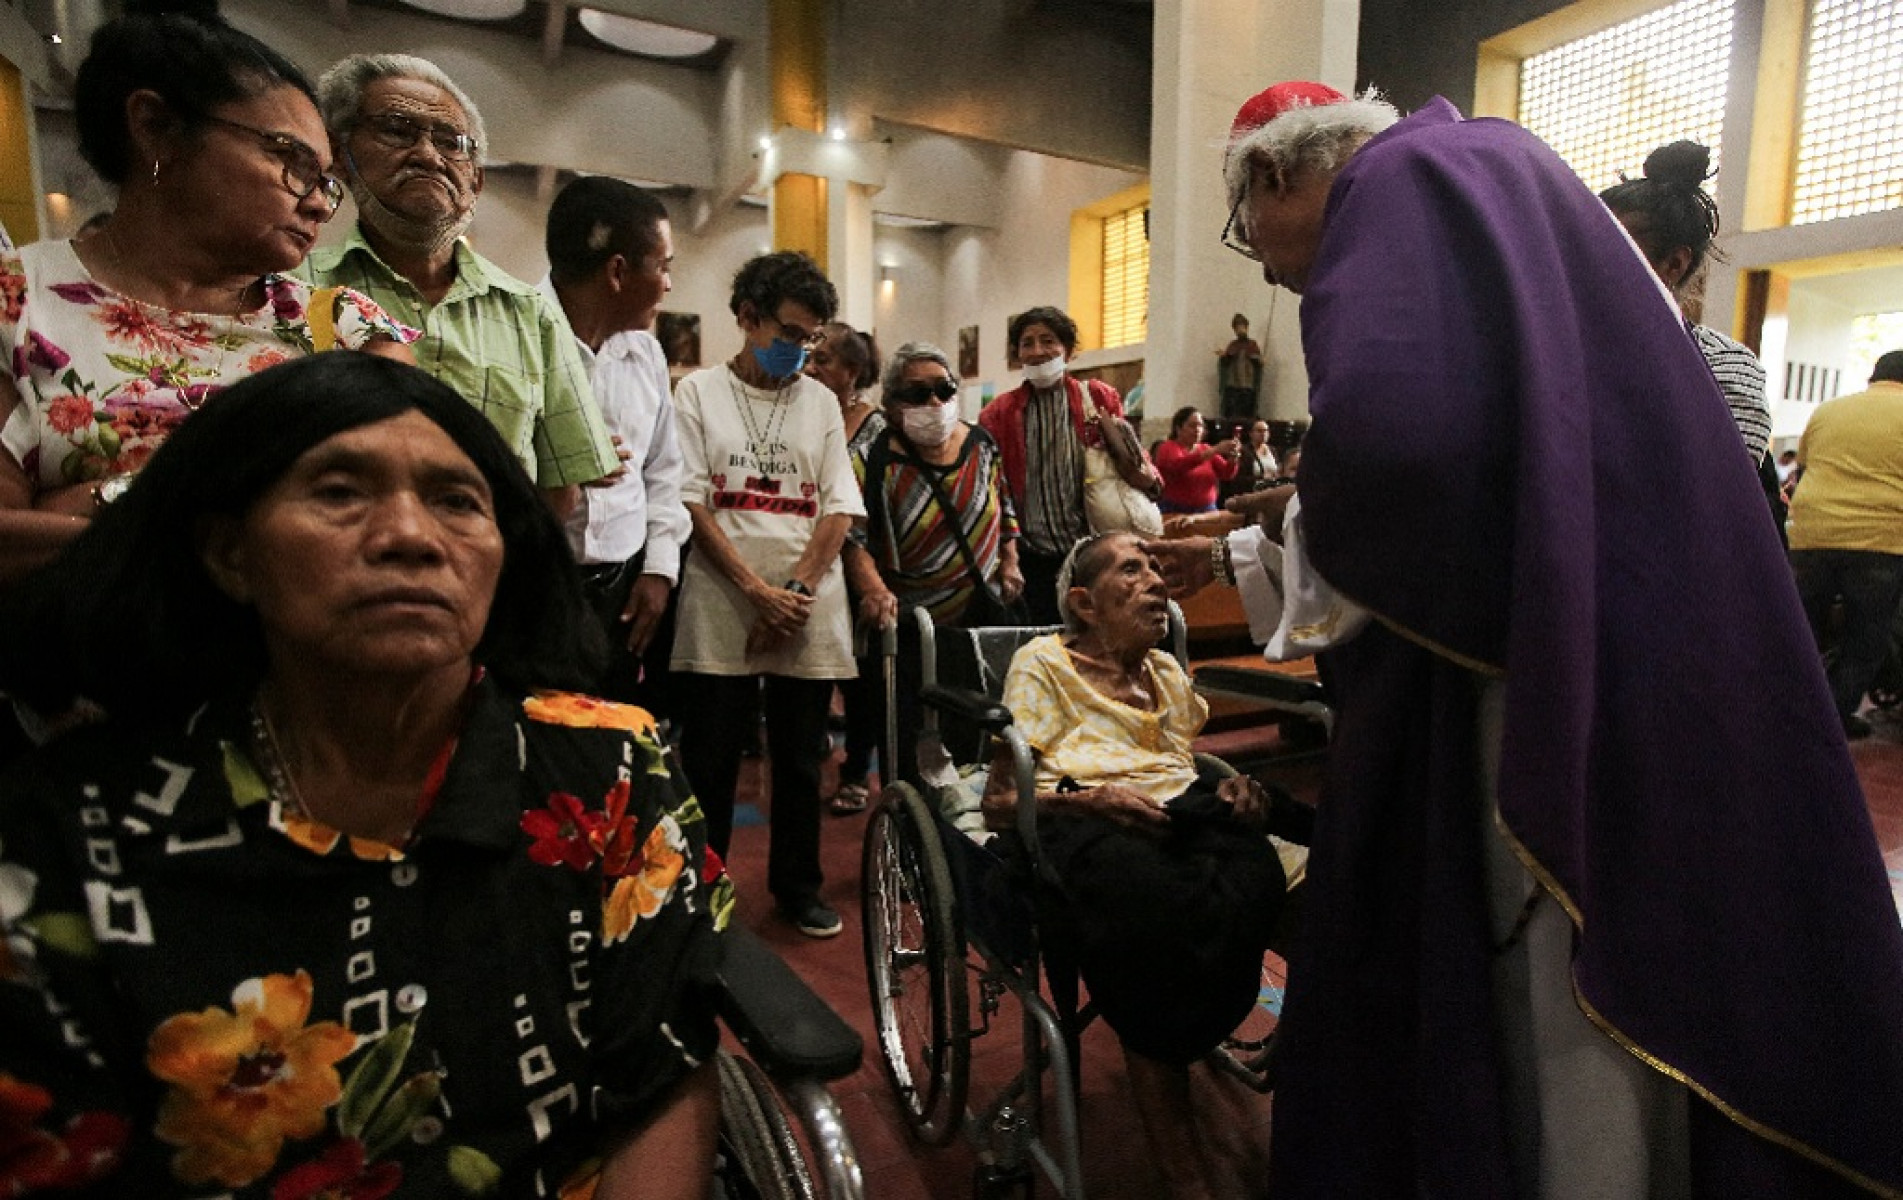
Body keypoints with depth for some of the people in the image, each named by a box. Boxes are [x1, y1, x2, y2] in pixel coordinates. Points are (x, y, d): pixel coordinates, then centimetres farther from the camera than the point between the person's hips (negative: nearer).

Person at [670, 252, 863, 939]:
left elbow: (840, 507, 5)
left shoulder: (820, 401, 12)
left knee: (800, 759, 11)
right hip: (720, 612, -2)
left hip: (810, 615, 3)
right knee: (710, 760, 4)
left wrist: (797, 591, -9)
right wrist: (758, 590, -13)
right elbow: (690, 502, -4)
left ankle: (797, 884, 26)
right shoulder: (699, 393, 5)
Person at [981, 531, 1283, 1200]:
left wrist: (1236, 786, 9)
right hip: (1077, 822, -4)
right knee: (1156, 910, -39)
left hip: (1184, 810, 5)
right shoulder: (1042, 662, 10)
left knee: (1254, 881, -32)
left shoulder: (1167, 671, 28)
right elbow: (1000, 800, 2)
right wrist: (1091, 797, -16)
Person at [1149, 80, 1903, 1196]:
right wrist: (1230, 556, 30)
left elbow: (1392, 429, -28)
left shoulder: (1399, 180, -6)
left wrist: (1308, 513, -5)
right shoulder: (1466, 186, 23)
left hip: (1580, 671, -10)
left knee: (1561, 996, 4)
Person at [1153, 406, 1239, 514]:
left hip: (1206, 511, 4)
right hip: (1175, 512, -4)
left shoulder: (1206, 449, 12)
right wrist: (1215, 450, -29)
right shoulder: (1168, 448, -3)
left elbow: (1227, 474, 2)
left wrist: (1233, 457, -18)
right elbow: (1179, 465, -24)